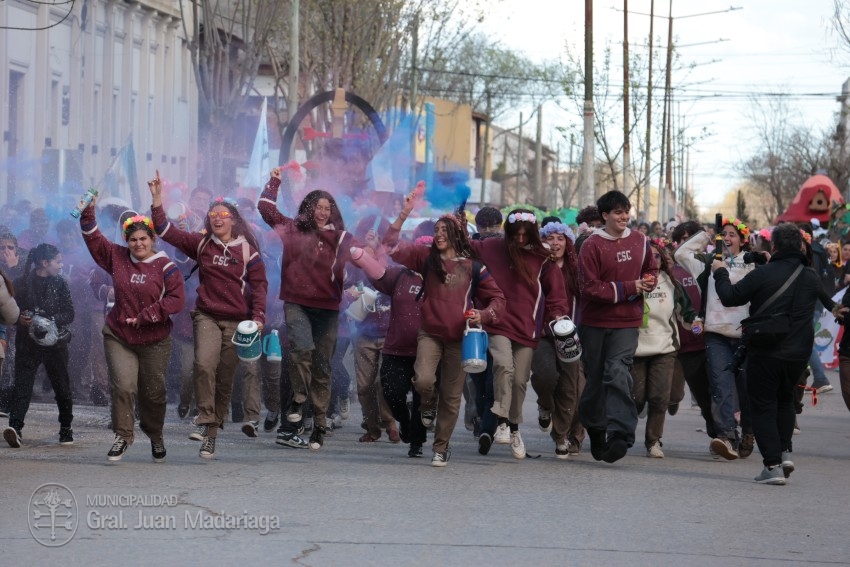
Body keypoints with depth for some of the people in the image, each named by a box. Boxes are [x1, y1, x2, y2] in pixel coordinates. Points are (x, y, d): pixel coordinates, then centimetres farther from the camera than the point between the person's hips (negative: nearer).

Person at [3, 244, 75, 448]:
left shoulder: (60, 284, 7)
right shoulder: (21, 284, 1)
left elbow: (69, 314, 2)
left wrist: (51, 321, -16)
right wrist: (20, 318, -18)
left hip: (55, 343, 3)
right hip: (27, 343, -3)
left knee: (62, 387, 1)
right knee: (23, 385, -8)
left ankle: (66, 429, 6)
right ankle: (15, 427, -17)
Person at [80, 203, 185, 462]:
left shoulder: (165, 267, -7)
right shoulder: (117, 257, 3)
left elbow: (177, 299, -13)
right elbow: (93, 238, 7)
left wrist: (146, 316, -19)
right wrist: (88, 212, -7)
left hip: (154, 340, -1)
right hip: (119, 337, 1)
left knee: (153, 392, 9)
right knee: (123, 386, -13)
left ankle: (155, 436, 31)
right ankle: (123, 436, 0)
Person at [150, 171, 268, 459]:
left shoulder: (247, 249, 3)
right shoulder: (201, 244, 6)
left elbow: (259, 283, 4)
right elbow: (166, 230, 2)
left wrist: (258, 316, -6)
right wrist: (157, 201, -8)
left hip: (237, 321, 0)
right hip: (207, 316, 0)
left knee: (225, 379, 3)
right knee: (204, 364, -26)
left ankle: (211, 435, 11)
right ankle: (204, 418, -17)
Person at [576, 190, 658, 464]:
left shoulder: (639, 241, 5)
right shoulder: (592, 245, -10)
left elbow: (652, 269, 21)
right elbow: (590, 287, -15)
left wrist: (647, 282, -3)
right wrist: (630, 288, -16)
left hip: (627, 321, 1)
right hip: (595, 321, -1)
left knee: (618, 372, -17)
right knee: (595, 377, 9)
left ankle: (619, 434, -26)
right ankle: (595, 428, 28)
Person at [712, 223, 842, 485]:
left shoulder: (763, 275, -16)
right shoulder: (812, 277, 0)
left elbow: (730, 297, -9)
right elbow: (821, 296, 22)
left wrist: (720, 273, 7)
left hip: (765, 353, -5)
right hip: (799, 353, 5)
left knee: (763, 406, 4)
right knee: (785, 399, 26)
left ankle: (773, 464, -4)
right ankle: (785, 451, 13)